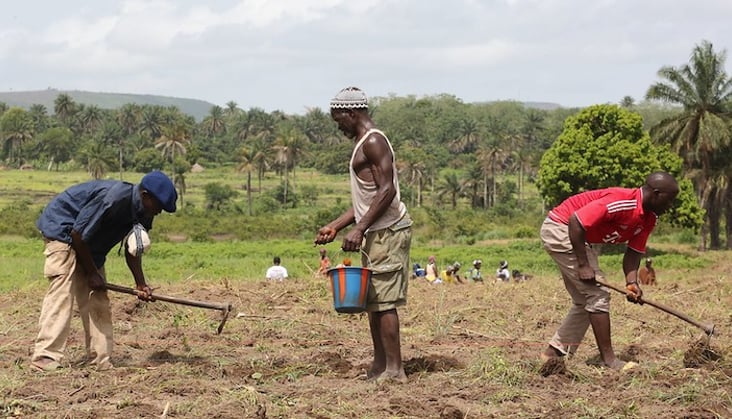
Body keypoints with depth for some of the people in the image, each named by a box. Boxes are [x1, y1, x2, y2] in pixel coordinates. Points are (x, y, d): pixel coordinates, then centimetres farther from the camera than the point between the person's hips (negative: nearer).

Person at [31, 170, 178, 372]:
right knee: (61, 293, -18)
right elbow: (78, 235, -27)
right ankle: (45, 358, -21)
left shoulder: (140, 212, -5)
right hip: (61, 228, -9)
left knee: (97, 298, 3)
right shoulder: (112, 199, -33)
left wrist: (141, 284, -8)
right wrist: (92, 273, -17)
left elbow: (132, 250, 4)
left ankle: (101, 360, 5)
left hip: (88, 244, 9)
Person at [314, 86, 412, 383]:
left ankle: (394, 369, -8)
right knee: (373, 301, 13)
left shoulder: (372, 142, -12)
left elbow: (387, 190, -22)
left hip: (388, 232, -11)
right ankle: (380, 366, 18)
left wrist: (359, 229, -24)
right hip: (376, 234, 11)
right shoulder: (364, 144, 20)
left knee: (383, 302, -10)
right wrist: (335, 226, 19)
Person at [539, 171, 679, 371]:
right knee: (597, 293, -11)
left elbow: (634, 252, 3)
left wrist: (632, 282, -16)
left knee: (585, 300, 13)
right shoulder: (622, 202, -29)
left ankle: (554, 353, 17)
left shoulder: (649, 219, 0)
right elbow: (575, 222, -31)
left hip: (581, 238, 10)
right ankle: (608, 359, -7)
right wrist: (583, 265, -27)